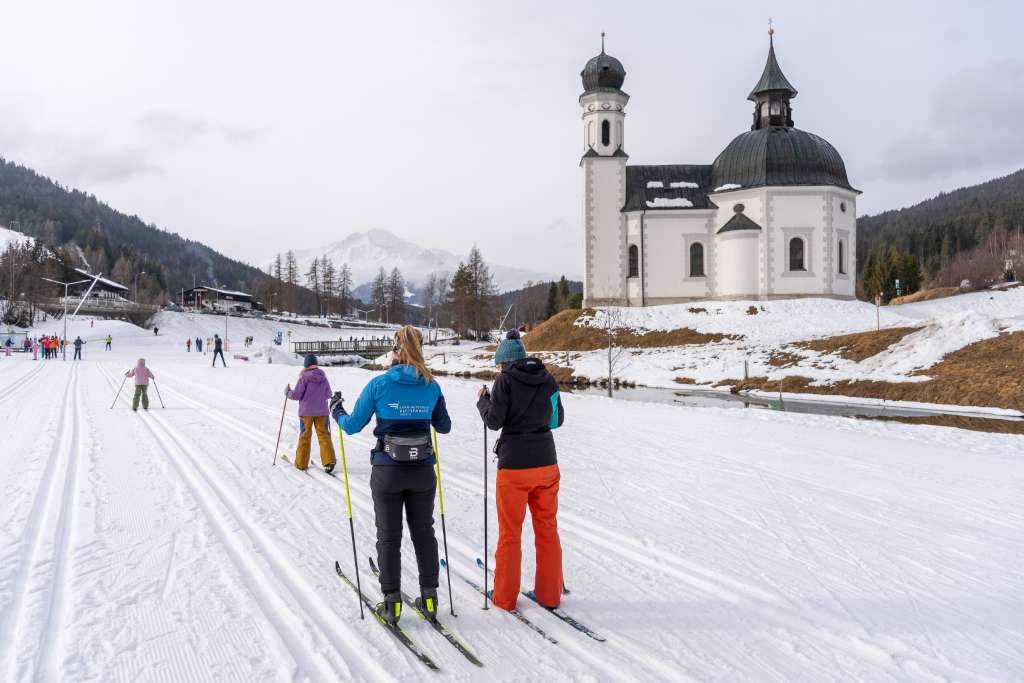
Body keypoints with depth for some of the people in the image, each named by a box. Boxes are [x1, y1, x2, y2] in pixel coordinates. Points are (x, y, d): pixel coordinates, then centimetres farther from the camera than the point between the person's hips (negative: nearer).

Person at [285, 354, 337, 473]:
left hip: (306, 412, -3)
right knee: (324, 435, 3)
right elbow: (328, 395, 10)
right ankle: (329, 461, -11)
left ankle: (301, 463, 15)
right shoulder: (324, 378, 2)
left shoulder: (304, 377, -11)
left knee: (304, 436, 8)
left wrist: (288, 392, 9)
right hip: (321, 411, 3)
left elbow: (296, 395, -11)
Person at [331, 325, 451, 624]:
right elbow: (444, 427, 11)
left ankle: (392, 603, 15)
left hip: (387, 470, -2)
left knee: (389, 535, 10)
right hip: (423, 470, 2)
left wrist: (336, 411, 16)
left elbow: (353, 426, -5)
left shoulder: (379, 384, -11)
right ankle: (429, 597, 21)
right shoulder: (431, 386, -2)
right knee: (424, 532, 16)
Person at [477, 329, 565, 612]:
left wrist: (483, 400, 6)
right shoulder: (548, 378, 4)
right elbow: (557, 419, 10)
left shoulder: (505, 380, -10)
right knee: (547, 528, 14)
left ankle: (505, 596, 18)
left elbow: (494, 421, -11)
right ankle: (549, 593, 22)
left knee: (509, 533, 8)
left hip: (514, 466, -4)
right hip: (546, 462, 4)